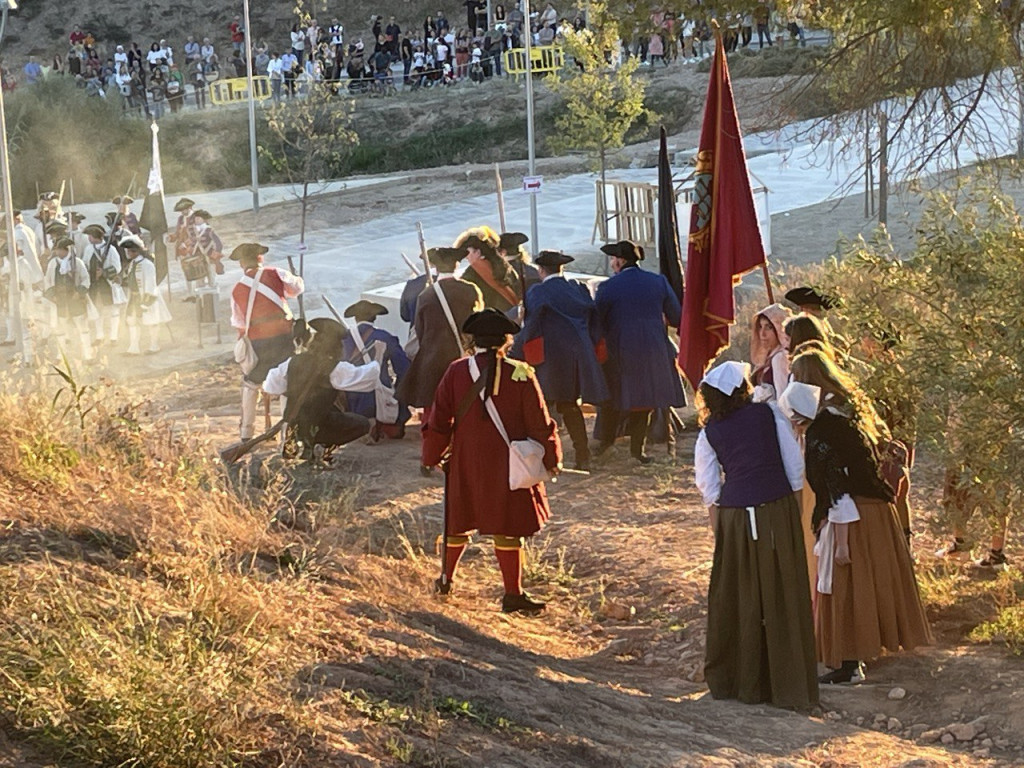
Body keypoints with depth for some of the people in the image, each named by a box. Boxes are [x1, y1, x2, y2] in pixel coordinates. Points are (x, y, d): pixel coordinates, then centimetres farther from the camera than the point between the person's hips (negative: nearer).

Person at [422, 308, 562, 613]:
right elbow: (539, 423, -5)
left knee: (459, 522, 19)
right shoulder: (520, 376, -10)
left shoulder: (456, 372, -4)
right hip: (507, 465, -3)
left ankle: (447, 579, 32)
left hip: (465, 463, 3)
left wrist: (433, 456, 13)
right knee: (507, 528, 2)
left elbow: (439, 420, 1)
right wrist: (551, 459, 8)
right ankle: (513, 593, 3)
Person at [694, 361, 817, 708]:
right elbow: (795, 465, 1)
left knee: (736, 598, 12)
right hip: (777, 510, -1)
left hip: (734, 517, 1)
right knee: (782, 599, 4)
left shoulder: (709, 432, 4)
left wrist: (718, 531, 17)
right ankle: (789, 687, 6)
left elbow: (708, 489, 7)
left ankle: (730, 680, 20)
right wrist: (794, 509, 11)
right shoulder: (769, 414, -1)